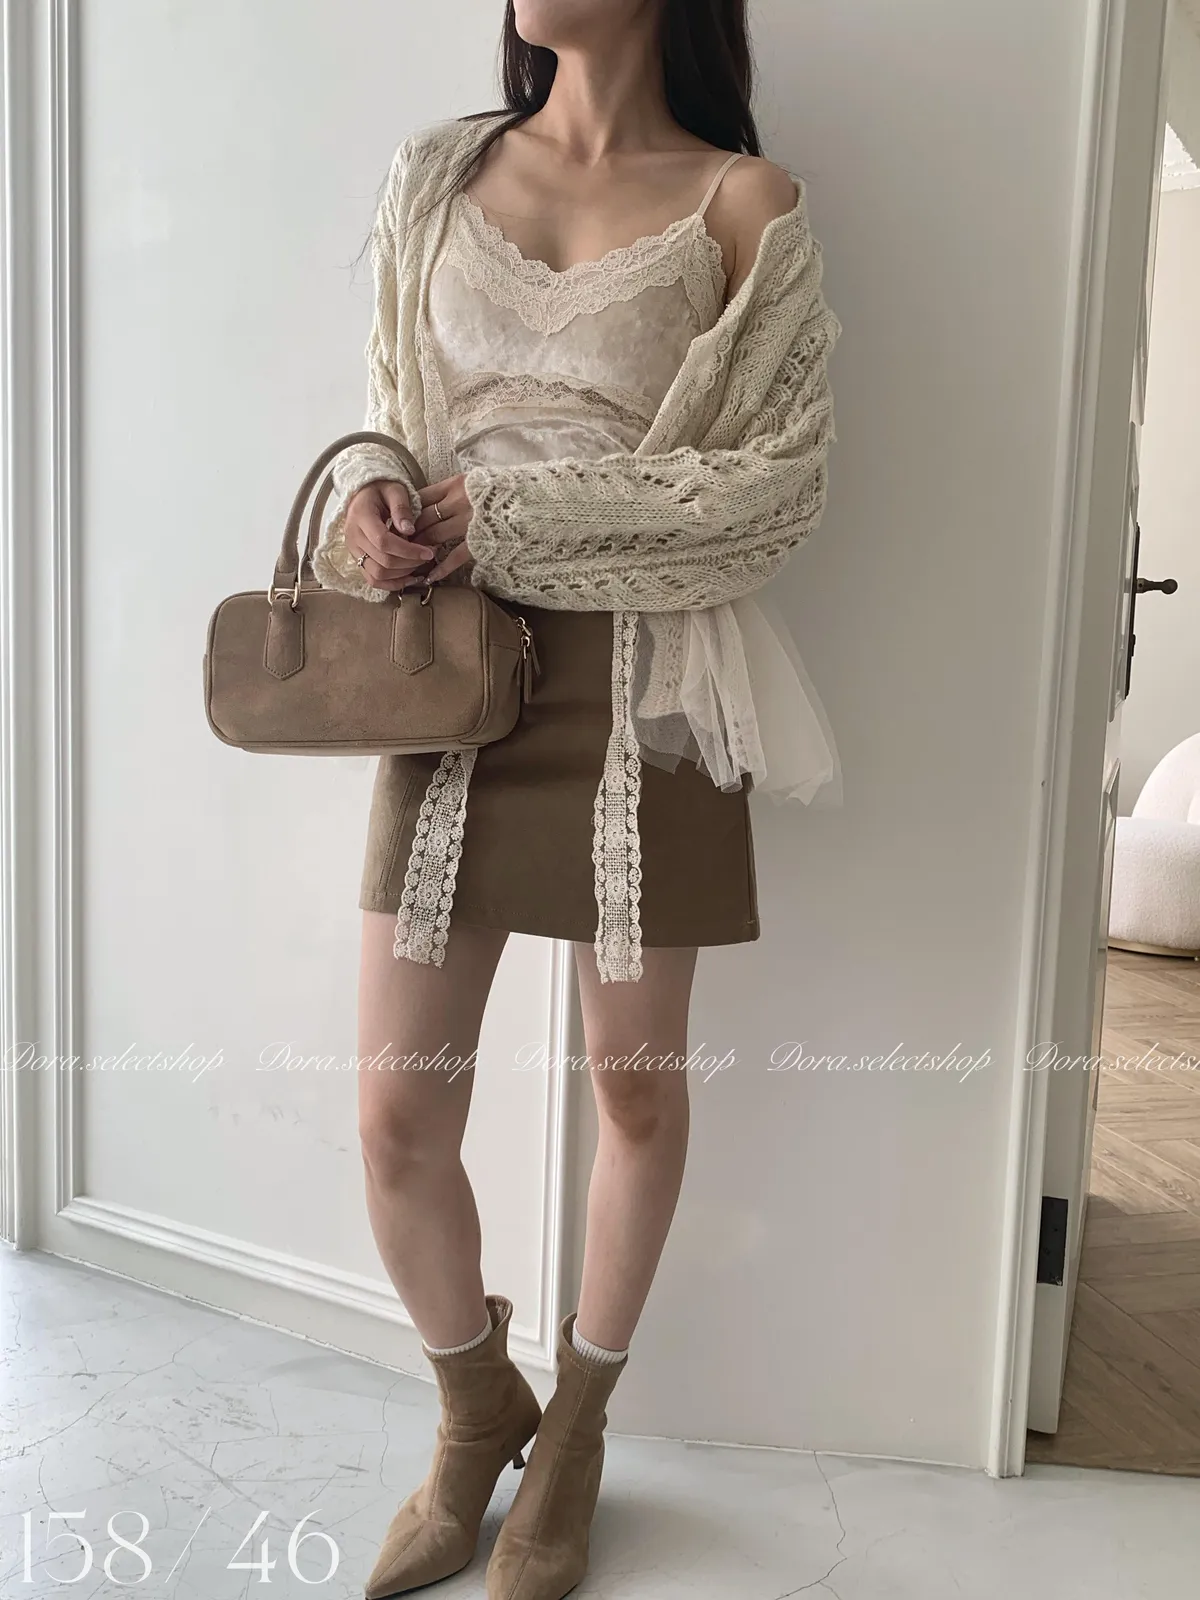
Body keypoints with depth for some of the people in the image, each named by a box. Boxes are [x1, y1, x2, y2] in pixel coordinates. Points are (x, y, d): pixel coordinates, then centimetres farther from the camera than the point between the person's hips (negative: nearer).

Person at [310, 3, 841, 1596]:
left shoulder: (744, 202, 2)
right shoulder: (437, 172, 13)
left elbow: (781, 481, -6)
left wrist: (507, 513, -12)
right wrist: (376, 496, -7)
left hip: (639, 682, -2)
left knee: (637, 1091, 9)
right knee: (398, 1116, 3)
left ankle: (574, 1432, 36)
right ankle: (477, 1409, 34)